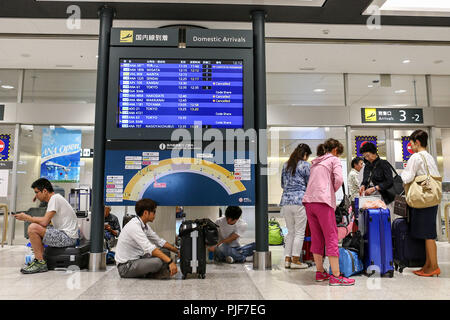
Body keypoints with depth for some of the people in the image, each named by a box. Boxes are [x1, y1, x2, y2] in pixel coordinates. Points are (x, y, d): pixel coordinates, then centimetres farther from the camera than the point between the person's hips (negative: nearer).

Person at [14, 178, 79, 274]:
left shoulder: (55, 198, -13)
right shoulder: (55, 198, 17)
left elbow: (44, 222, -18)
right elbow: (46, 221, 20)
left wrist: (26, 218, -4)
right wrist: (28, 217, 12)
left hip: (68, 237, -11)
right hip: (64, 234, 11)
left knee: (32, 228, -17)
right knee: (37, 228, 18)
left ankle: (40, 263, -8)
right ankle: (40, 258, 16)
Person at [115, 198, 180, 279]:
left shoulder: (144, 225, 6)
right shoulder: (134, 226, -23)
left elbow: (159, 241, 13)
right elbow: (149, 248, -34)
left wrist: (177, 251, 5)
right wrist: (170, 261, -38)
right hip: (125, 267, -9)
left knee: (165, 251, 5)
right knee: (159, 261, -29)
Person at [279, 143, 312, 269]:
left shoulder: (285, 165, 15)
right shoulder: (305, 165, -2)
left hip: (286, 200, 6)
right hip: (300, 200, -6)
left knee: (290, 231, 13)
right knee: (299, 232, 2)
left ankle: (287, 259, 12)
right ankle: (295, 260, 3)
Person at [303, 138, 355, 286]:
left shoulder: (315, 162, 26)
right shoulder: (334, 159, 6)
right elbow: (338, 179, -9)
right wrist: (334, 190, 8)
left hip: (308, 201, 7)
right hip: (323, 201, -7)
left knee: (316, 238, 12)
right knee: (331, 238, -3)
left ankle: (320, 272, 19)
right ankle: (336, 276, -1)